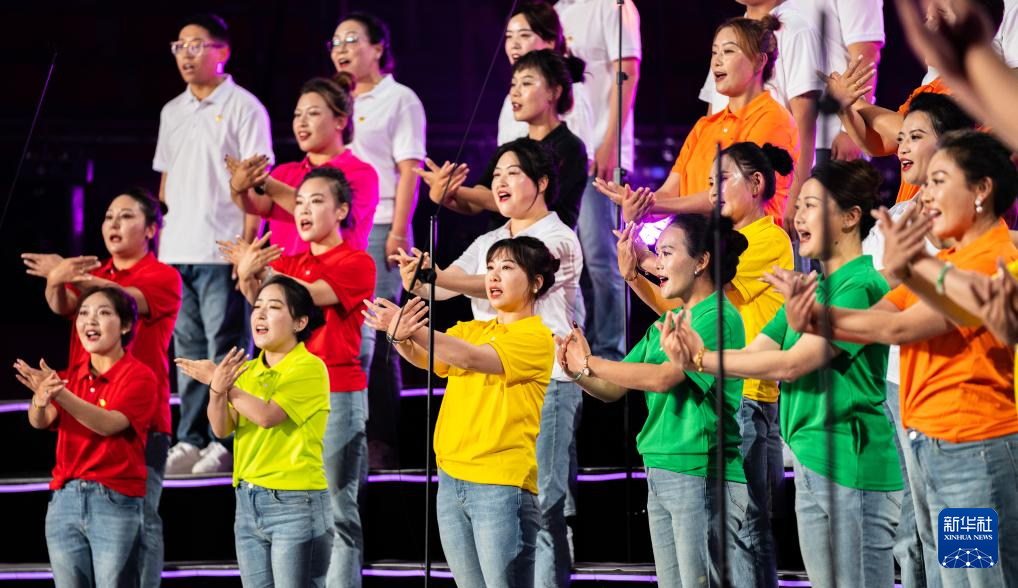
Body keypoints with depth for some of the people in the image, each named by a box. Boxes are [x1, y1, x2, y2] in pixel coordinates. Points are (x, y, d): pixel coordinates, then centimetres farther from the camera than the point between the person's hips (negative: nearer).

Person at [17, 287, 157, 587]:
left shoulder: (139, 376, -4)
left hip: (116, 502, -5)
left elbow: (108, 423, -19)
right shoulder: (71, 373, 12)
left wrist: (60, 394, -32)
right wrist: (41, 400, -29)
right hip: (65, 497, 5)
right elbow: (40, 421, -4)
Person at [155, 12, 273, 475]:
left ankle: (226, 442, -1)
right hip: (176, 254, 6)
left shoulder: (242, 107, -2)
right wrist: (158, 243, 15)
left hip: (222, 252, -6)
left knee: (225, 348, -5)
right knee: (188, 350, 8)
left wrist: (247, 245, -14)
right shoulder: (172, 112, 17)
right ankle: (189, 441, 12)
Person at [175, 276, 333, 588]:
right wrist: (217, 389, -15)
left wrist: (224, 384, -11)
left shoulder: (310, 367, -9)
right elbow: (221, 429, 3)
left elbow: (267, 415, -19)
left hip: (296, 503, -7)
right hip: (247, 502, 7)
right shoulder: (246, 371, 11)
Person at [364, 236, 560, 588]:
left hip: (503, 486, -7)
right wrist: (400, 337, -26)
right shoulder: (470, 330, 14)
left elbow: (470, 358, -20)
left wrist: (416, 330, -31)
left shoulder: (537, 337, -6)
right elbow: (428, 359, -4)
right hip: (451, 479, 7)